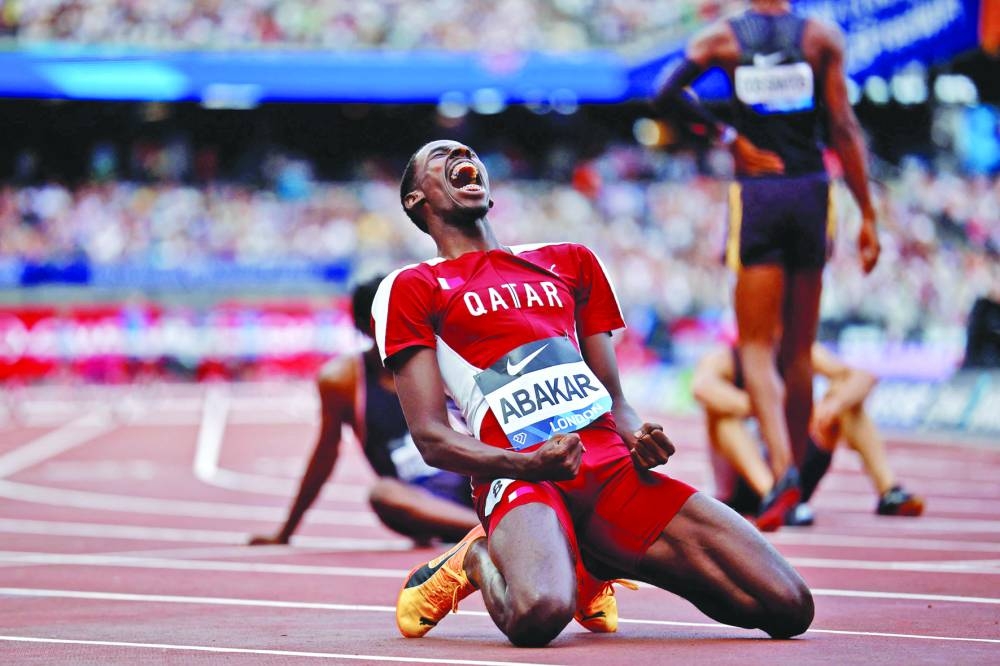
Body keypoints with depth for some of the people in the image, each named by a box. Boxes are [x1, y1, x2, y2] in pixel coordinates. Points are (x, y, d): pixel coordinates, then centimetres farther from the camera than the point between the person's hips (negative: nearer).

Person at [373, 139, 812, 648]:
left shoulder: (570, 262, 28)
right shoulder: (411, 288, 11)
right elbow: (431, 438, 2)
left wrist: (639, 437, 2)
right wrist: (529, 463, -16)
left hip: (614, 469, 5)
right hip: (519, 477, -5)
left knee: (788, 607, -12)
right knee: (539, 612, -40)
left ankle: (597, 561, 12)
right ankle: (479, 560, 0)